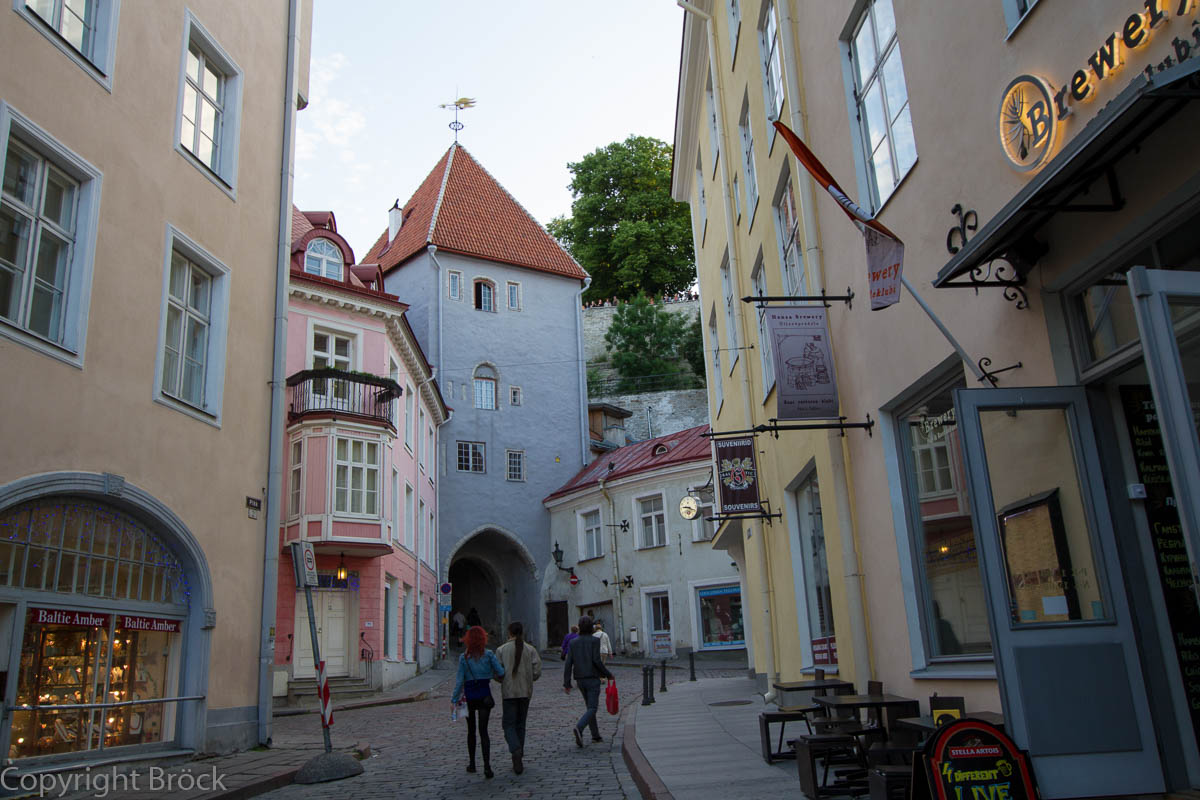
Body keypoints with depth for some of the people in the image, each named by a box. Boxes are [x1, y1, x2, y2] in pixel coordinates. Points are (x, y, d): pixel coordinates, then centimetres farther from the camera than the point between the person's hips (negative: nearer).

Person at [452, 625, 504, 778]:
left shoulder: (463, 657, -5)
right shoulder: (489, 654, -5)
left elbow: (460, 680, -6)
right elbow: (501, 673, -8)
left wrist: (455, 698, -1)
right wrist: (492, 674, 14)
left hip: (469, 696, 1)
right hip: (485, 695, 0)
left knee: (471, 730, 16)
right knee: (483, 731, -1)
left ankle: (472, 764, 23)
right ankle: (487, 766, -13)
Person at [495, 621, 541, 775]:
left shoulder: (501, 650, -3)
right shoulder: (530, 649, 0)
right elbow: (537, 671, -5)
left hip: (508, 691, -2)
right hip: (525, 691, 2)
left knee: (509, 724, 1)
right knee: (520, 724, 14)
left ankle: (515, 750, -24)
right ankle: (518, 758, 17)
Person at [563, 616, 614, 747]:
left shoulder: (573, 643, 5)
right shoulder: (594, 640, -8)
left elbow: (568, 663, -2)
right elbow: (596, 660, -16)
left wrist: (566, 683, -1)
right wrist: (608, 674, -4)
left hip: (580, 680, 5)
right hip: (593, 678, -5)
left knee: (590, 706, 20)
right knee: (592, 709, -6)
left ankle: (595, 735, 23)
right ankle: (579, 728, -30)